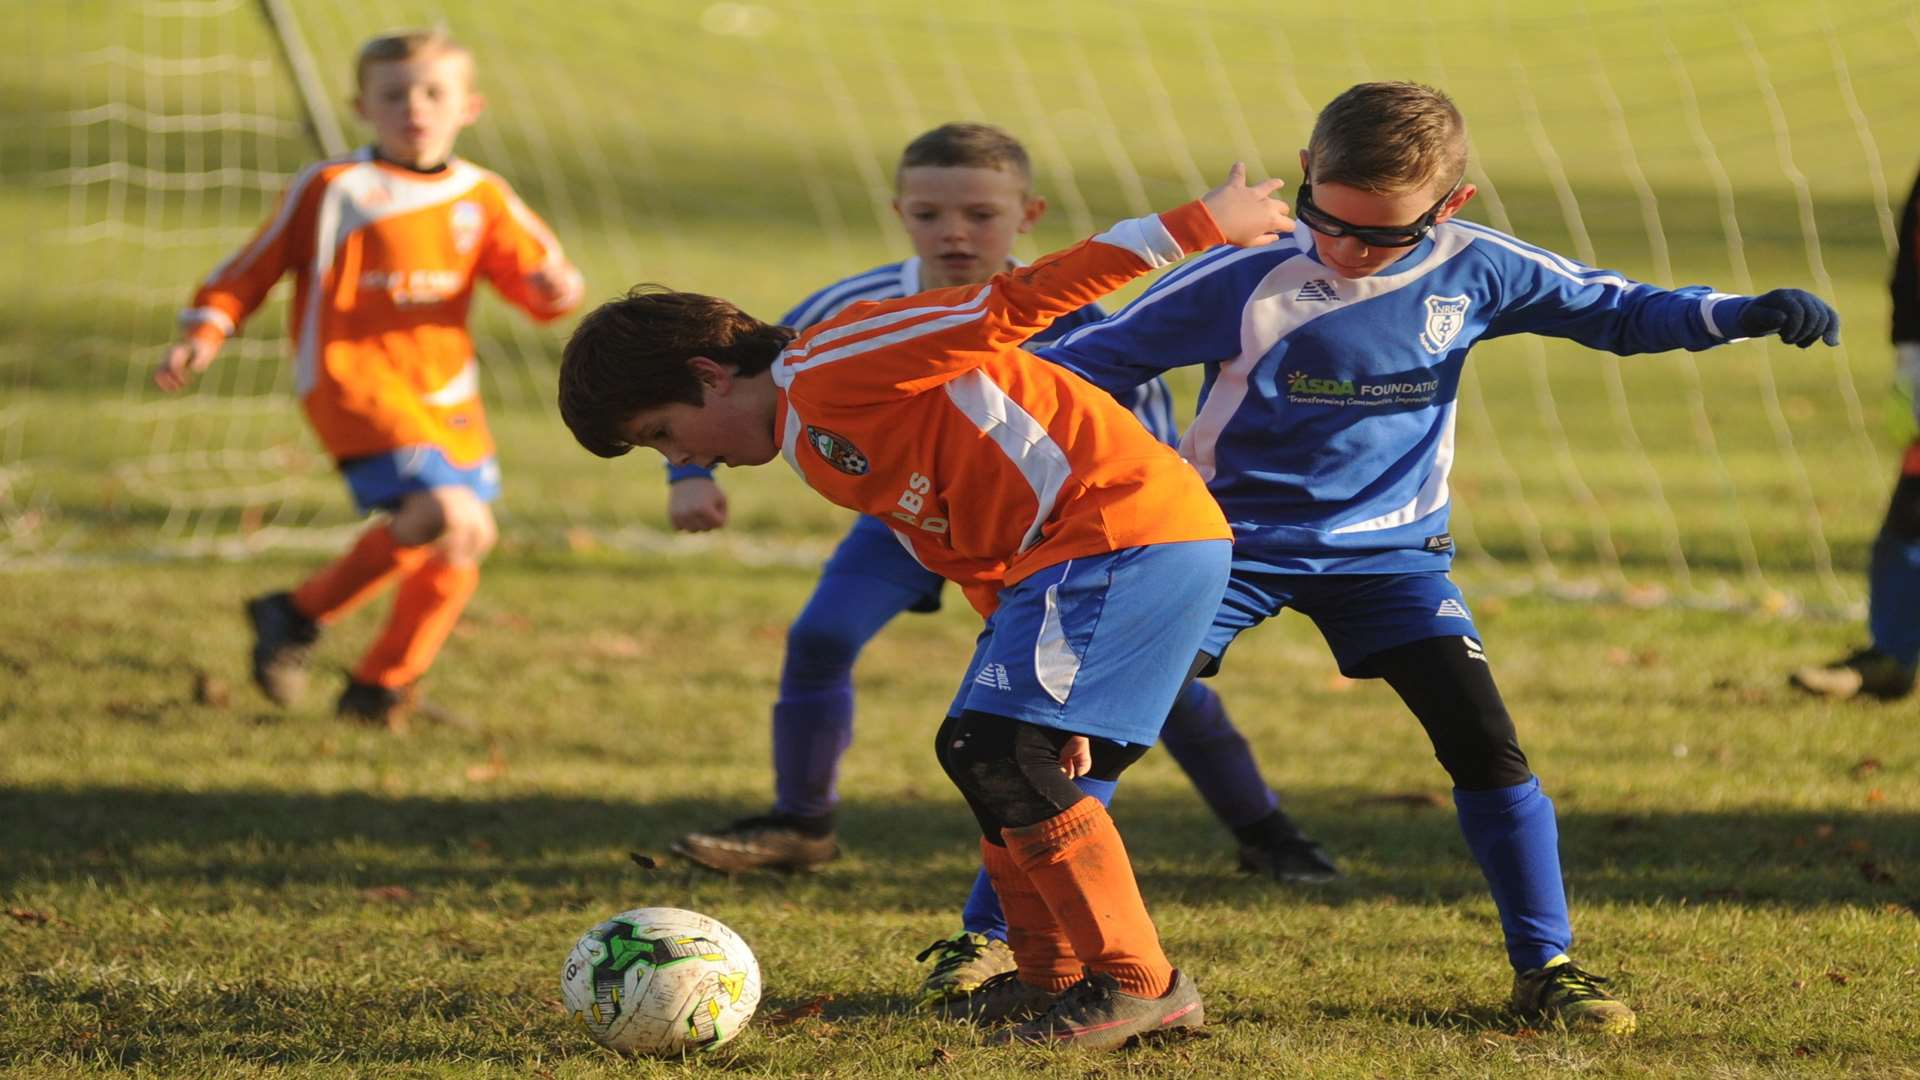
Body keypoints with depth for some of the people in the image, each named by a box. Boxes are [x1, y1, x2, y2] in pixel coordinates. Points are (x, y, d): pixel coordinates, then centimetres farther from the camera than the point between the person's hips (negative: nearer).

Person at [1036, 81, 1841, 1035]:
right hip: (1231, 541, -2)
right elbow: (1105, 353, -9)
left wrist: (1743, 315, -13)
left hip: (1389, 551, 2)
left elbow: (1614, 311, 1)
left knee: (1485, 743, -9)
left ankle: (1544, 965, 4)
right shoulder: (1245, 279, -18)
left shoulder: (1474, 272, -10)